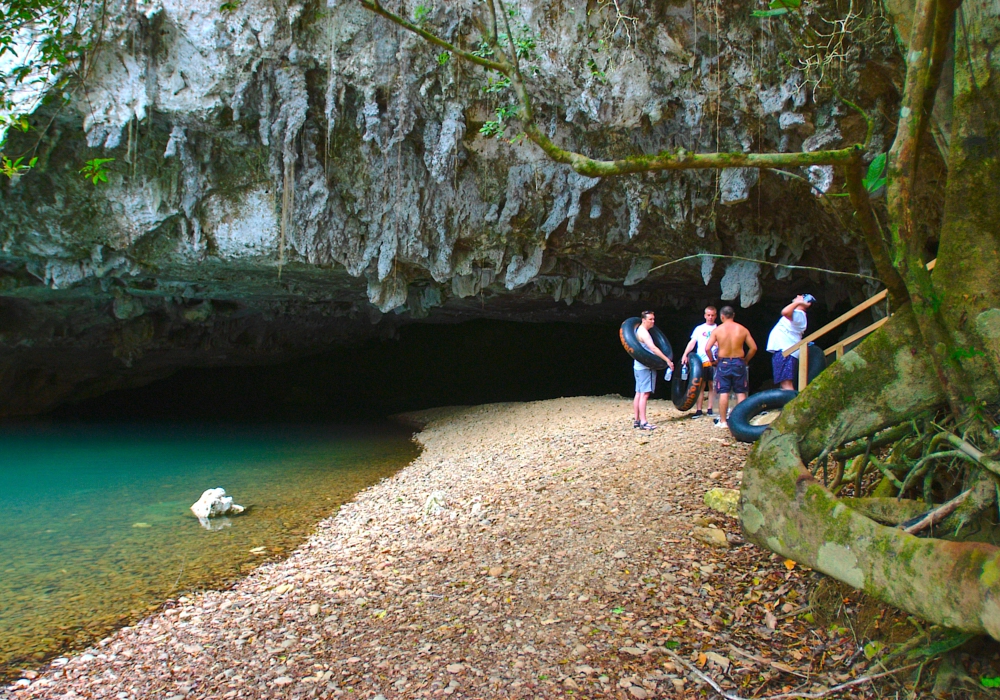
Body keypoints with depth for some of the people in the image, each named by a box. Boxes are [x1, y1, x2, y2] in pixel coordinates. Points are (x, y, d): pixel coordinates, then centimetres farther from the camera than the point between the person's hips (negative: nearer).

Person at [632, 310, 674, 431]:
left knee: (639, 393, 11)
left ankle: (636, 420, 14)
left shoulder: (640, 331, 16)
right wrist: (667, 360, -26)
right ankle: (643, 422, -14)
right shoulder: (643, 332, -15)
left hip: (639, 366, 11)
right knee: (644, 394, -12)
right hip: (645, 367, -11)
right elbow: (653, 348, -25)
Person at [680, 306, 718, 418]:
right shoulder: (699, 329, 10)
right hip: (701, 361, 0)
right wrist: (685, 355, -8)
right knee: (700, 385, 0)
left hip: (714, 361, 0)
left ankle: (710, 409, 10)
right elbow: (692, 342, 4)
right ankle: (698, 410, 3)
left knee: (712, 385, 3)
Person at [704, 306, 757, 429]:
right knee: (740, 393, 7)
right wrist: (745, 360, 13)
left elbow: (707, 348, -9)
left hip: (724, 363, -1)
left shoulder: (717, 330, -4)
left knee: (723, 393, 2)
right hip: (739, 363, 1)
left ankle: (723, 421, 4)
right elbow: (753, 348, 1)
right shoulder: (742, 329, 0)